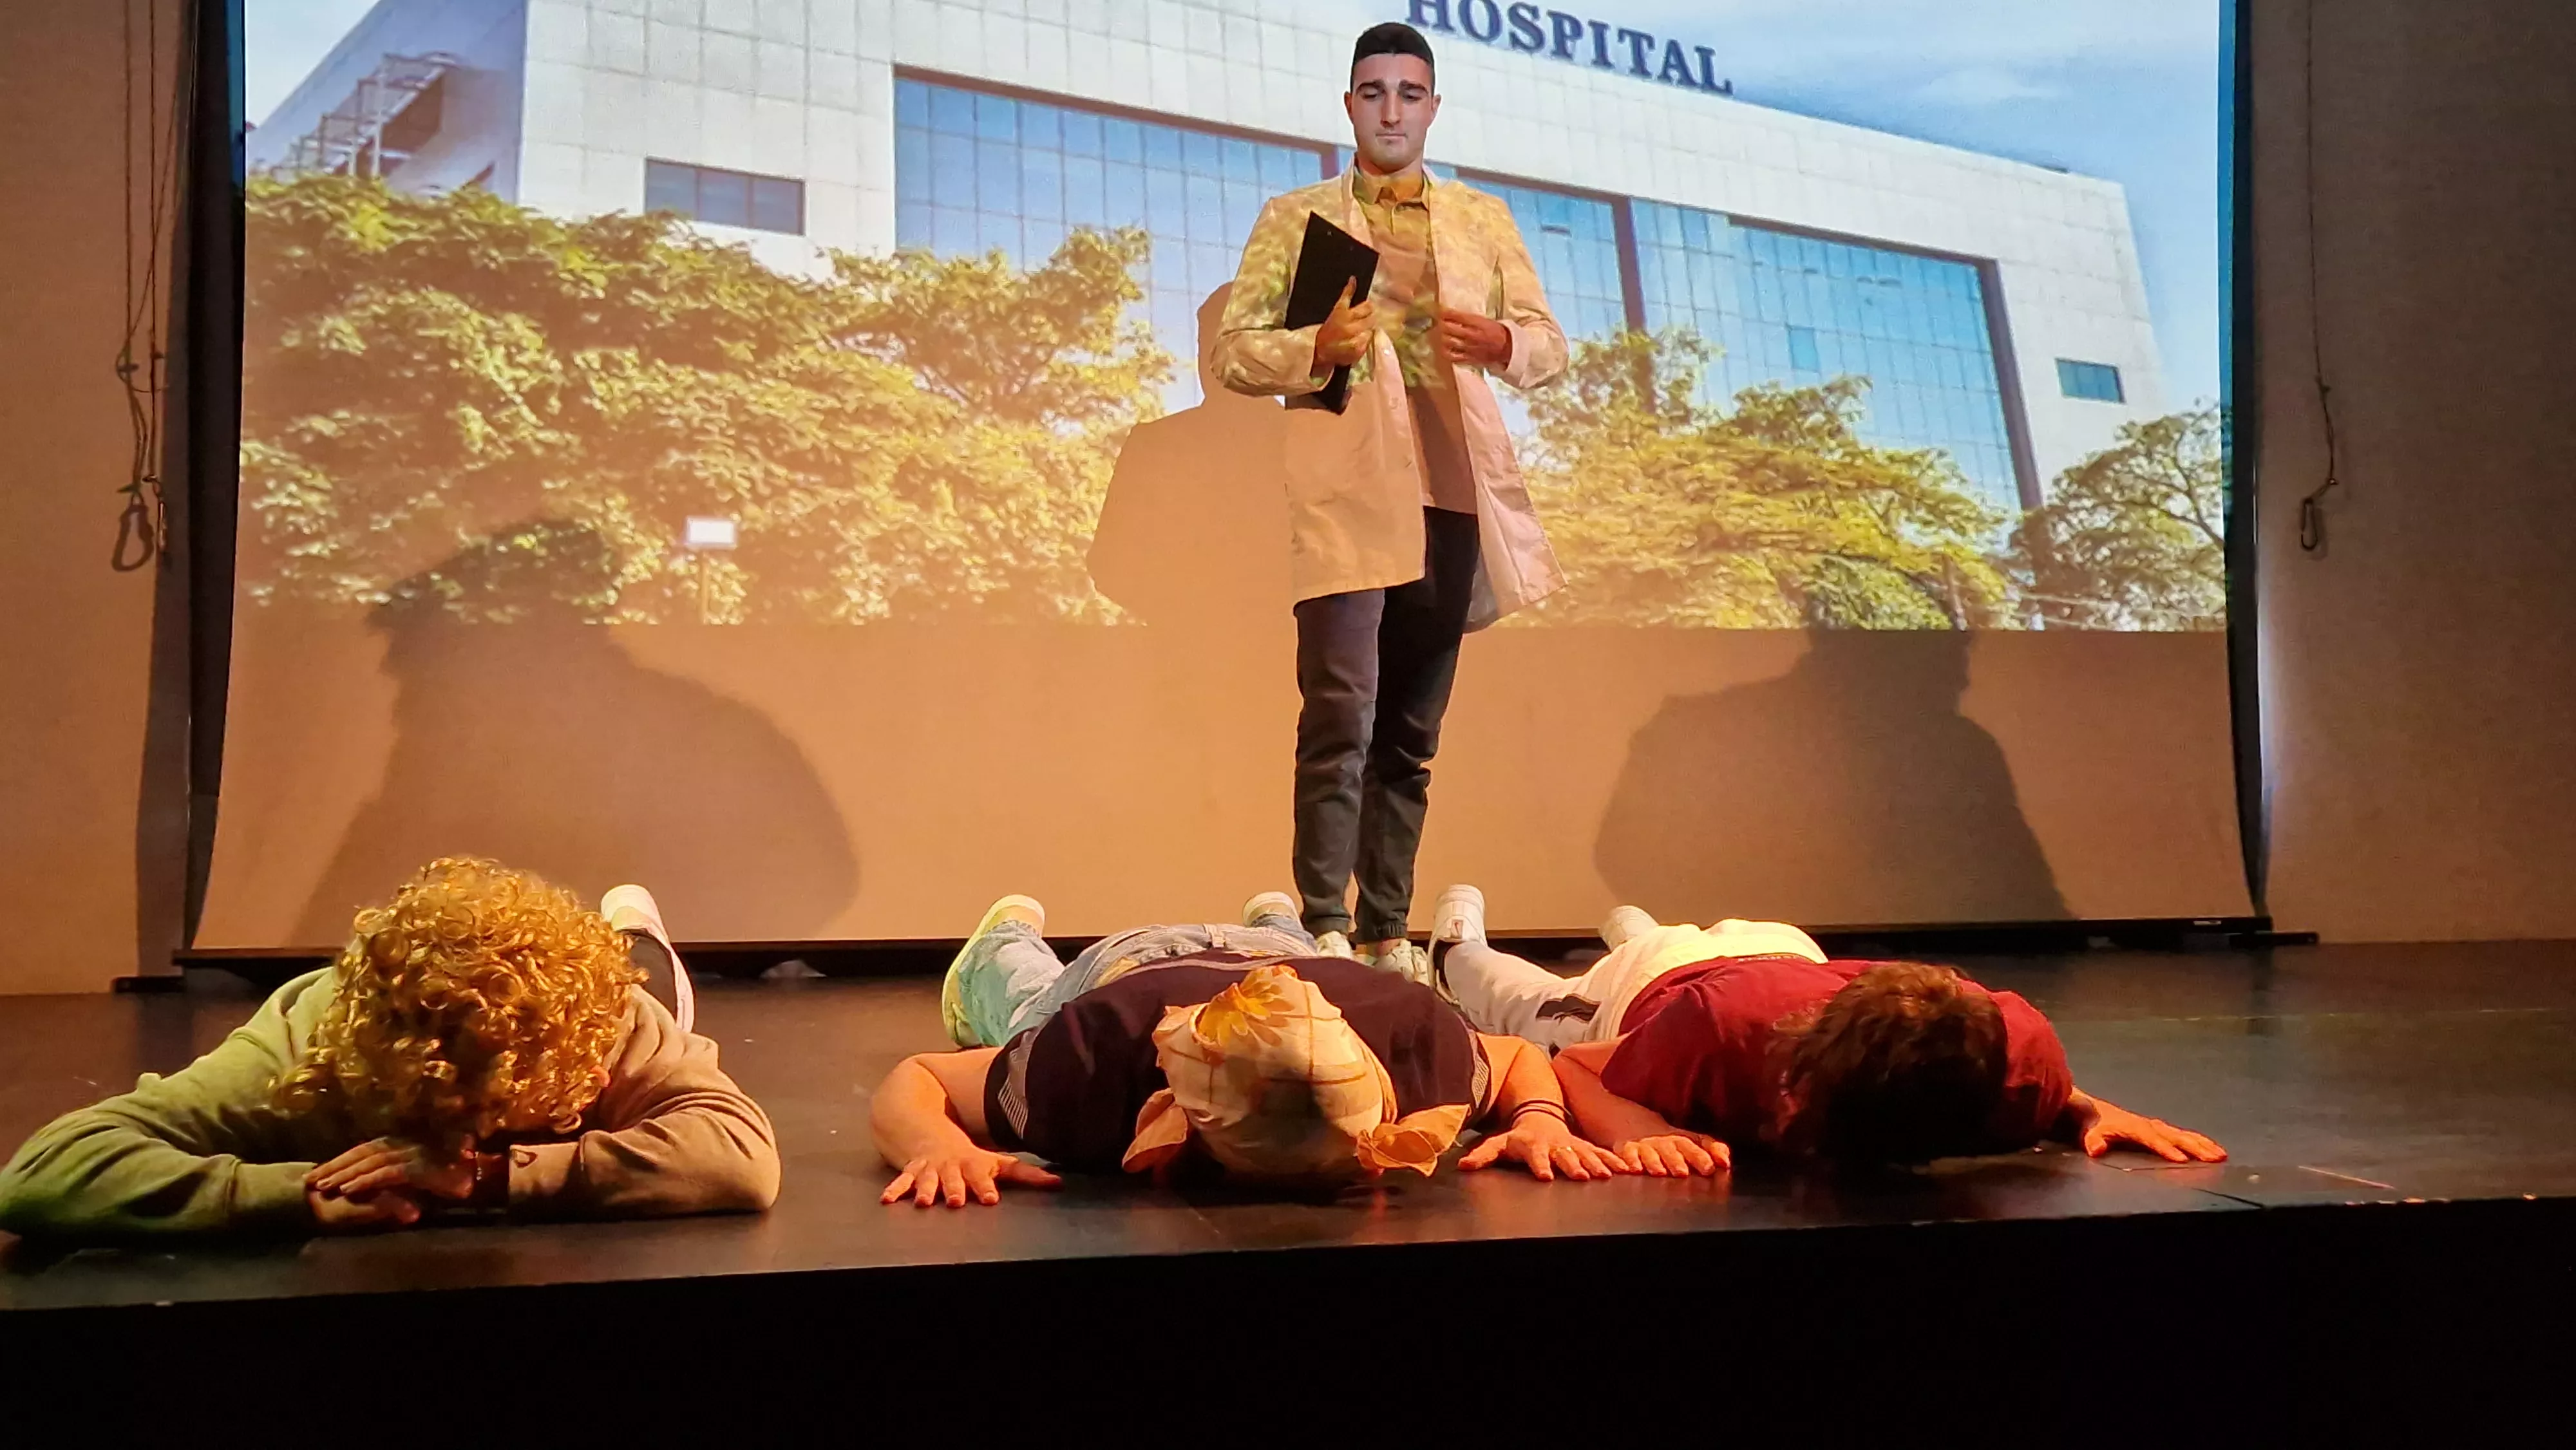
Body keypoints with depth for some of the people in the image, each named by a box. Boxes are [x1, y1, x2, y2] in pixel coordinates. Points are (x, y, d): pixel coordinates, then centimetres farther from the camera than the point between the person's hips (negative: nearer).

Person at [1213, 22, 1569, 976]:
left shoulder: (1484, 221, 19)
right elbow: (1234, 351, 5)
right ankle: (1324, 930, -11)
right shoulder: (1295, 218, 11)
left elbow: (1550, 348, 17)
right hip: (1346, 491, -3)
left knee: (1412, 730, 6)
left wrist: (1500, 342, -6)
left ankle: (1388, 934, 11)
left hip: (1452, 493, 3)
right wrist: (1317, 348, -15)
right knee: (1342, 715, -14)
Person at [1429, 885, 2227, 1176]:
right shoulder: (1717, 1025, -52)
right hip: (1649, 990, -2)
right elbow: (1559, 1067, -37)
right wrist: (1636, 1131, -56)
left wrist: (2093, 1113, -40)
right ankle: (1458, 940, 67)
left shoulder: (2018, 1049, -44)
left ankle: (1635, 932, 74)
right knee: (1527, 1009, 36)